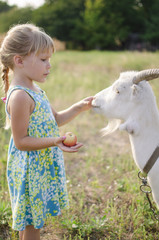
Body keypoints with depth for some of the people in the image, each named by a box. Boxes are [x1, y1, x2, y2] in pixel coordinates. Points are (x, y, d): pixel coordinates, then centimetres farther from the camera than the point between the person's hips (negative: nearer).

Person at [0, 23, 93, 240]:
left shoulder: (34, 90, 8)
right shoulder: (19, 96, -24)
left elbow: (55, 120, 16)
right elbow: (20, 141, -23)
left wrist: (78, 108, 5)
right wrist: (53, 141, -32)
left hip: (43, 166, 9)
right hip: (30, 170, -9)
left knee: (33, 220, 23)